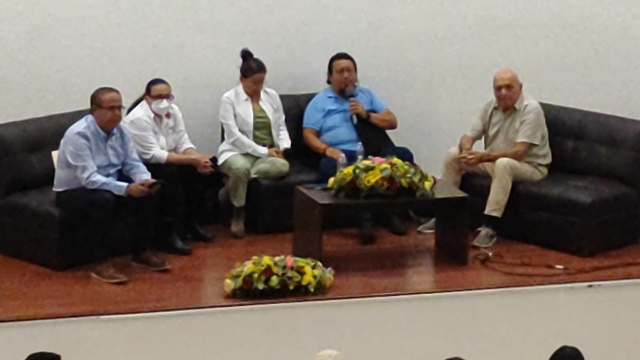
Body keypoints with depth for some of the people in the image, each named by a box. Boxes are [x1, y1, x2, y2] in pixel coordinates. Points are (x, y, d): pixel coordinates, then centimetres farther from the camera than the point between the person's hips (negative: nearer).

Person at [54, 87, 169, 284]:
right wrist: (126, 188, -39)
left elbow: (133, 163, -1)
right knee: (103, 199, -36)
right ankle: (103, 263, -27)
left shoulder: (119, 131, -2)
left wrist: (145, 180, -24)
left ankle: (142, 252, 1)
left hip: (109, 186, 7)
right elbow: (89, 179, -32)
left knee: (144, 194, -15)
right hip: (73, 193, -7)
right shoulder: (78, 135, -25)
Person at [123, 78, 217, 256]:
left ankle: (190, 224, 1)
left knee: (201, 170, -13)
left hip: (167, 162, 7)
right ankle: (169, 235, -28)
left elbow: (183, 143, -3)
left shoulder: (173, 110, -1)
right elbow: (153, 155, -28)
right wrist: (192, 159, -31)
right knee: (170, 172, -34)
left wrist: (198, 159, -25)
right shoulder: (138, 119, -23)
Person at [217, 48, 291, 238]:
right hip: (238, 152, -4)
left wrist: (283, 147, -8)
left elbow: (281, 126, 14)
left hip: (269, 153, 4)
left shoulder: (272, 96, 11)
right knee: (241, 168, -41)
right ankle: (238, 215, -17)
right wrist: (263, 151, -18)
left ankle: (231, 185, -19)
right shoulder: (229, 99, -4)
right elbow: (233, 135, -13)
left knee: (282, 166, -33)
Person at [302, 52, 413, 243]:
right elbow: (308, 134, 4)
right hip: (341, 153, -3)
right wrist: (326, 149, -15)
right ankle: (364, 215, -31)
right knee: (330, 167, -38)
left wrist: (366, 115, -1)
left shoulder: (367, 95, 23)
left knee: (404, 155, -25)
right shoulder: (320, 101, 14)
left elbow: (392, 122, 15)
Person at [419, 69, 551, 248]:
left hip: (530, 165, -7)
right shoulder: (491, 106, -1)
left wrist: (483, 157, -39)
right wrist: (466, 150, -28)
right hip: (495, 161, 7)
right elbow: (469, 137, -3)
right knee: (453, 154, -5)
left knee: (503, 163, -39)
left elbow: (518, 152, -31)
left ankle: (489, 227, -37)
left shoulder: (531, 109, -22)